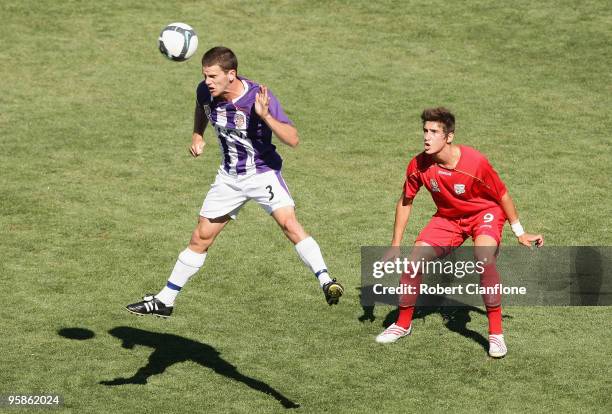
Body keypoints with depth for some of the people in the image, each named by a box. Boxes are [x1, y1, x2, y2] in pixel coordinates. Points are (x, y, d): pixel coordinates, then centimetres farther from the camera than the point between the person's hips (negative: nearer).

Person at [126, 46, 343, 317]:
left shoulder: (259, 97, -26)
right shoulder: (205, 91, -11)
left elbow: (293, 139, -29)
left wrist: (265, 116, -43)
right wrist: (197, 135, 1)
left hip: (263, 172, -5)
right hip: (229, 177, 5)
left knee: (289, 224, -29)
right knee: (201, 238, 9)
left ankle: (326, 282, -26)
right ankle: (164, 301, 19)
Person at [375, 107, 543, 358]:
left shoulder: (475, 162, -31)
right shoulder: (418, 166, -20)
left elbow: (502, 195, -15)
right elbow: (405, 202, -2)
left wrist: (520, 233, -6)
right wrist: (395, 246, -2)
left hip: (485, 212, -4)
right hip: (447, 217, 4)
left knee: (484, 258, -32)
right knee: (414, 260, -9)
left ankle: (496, 333, -21)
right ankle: (403, 324, 16)